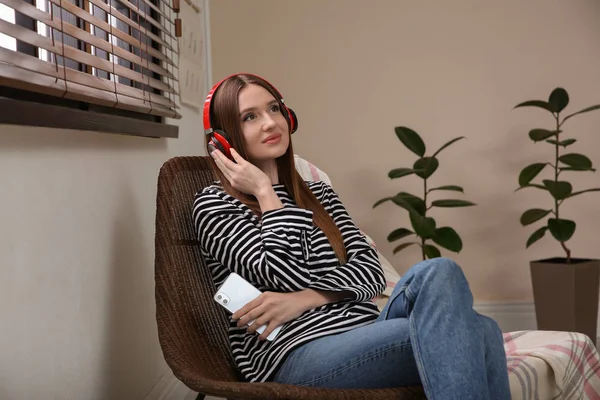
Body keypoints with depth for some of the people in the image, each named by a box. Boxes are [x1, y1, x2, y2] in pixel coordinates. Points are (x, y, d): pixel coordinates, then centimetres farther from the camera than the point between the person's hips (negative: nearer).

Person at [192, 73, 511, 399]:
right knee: (441, 273, -28)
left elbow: (370, 271, 7)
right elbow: (289, 275, -9)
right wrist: (265, 192, -2)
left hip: (362, 334, 6)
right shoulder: (213, 205, 6)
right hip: (295, 352, -5)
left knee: (480, 331, -29)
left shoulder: (319, 193, 23)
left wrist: (303, 299, -10)